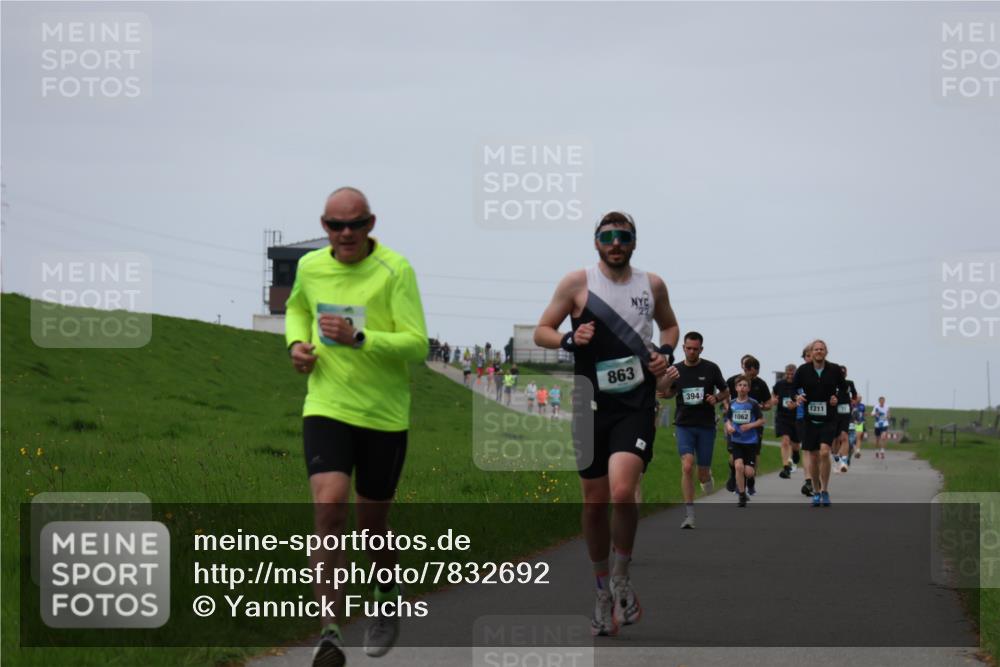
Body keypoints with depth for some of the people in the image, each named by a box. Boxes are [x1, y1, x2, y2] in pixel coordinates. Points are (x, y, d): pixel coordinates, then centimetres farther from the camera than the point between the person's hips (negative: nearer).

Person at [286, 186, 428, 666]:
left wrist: (358, 339, -28)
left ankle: (388, 599, 43)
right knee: (329, 508, -18)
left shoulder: (395, 270, -11)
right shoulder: (311, 267, 2)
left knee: (371, 521, 11)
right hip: (326, 409, 2)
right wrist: (297, 344, 6)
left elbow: (417, 344, -15)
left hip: (384, 415, -1)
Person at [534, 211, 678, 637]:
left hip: (636, 403, -1)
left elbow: (669, 325, 24)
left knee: (622, 492, -20)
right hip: (592, 404, 1)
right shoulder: (578, 282, 0)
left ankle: (621, 576, 2)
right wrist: (569, 340, -16)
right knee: (594, 502, 7)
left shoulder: (652, 285, 7)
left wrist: (666, 353, 4)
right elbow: (541, 332, 4)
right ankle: (602, 590, 24)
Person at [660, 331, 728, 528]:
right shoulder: (676, 369, 2)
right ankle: (689, 515, -15)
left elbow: (726, 392, 10)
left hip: (706, 425, 0)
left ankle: (707, 476, 44)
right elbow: (671, 392, 18)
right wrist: (665, 393, -5)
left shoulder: (711, 368, -1)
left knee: (702, 474, 4)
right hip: (684, 425, 0)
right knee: (687, 466, -19)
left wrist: (717, 398, -12)